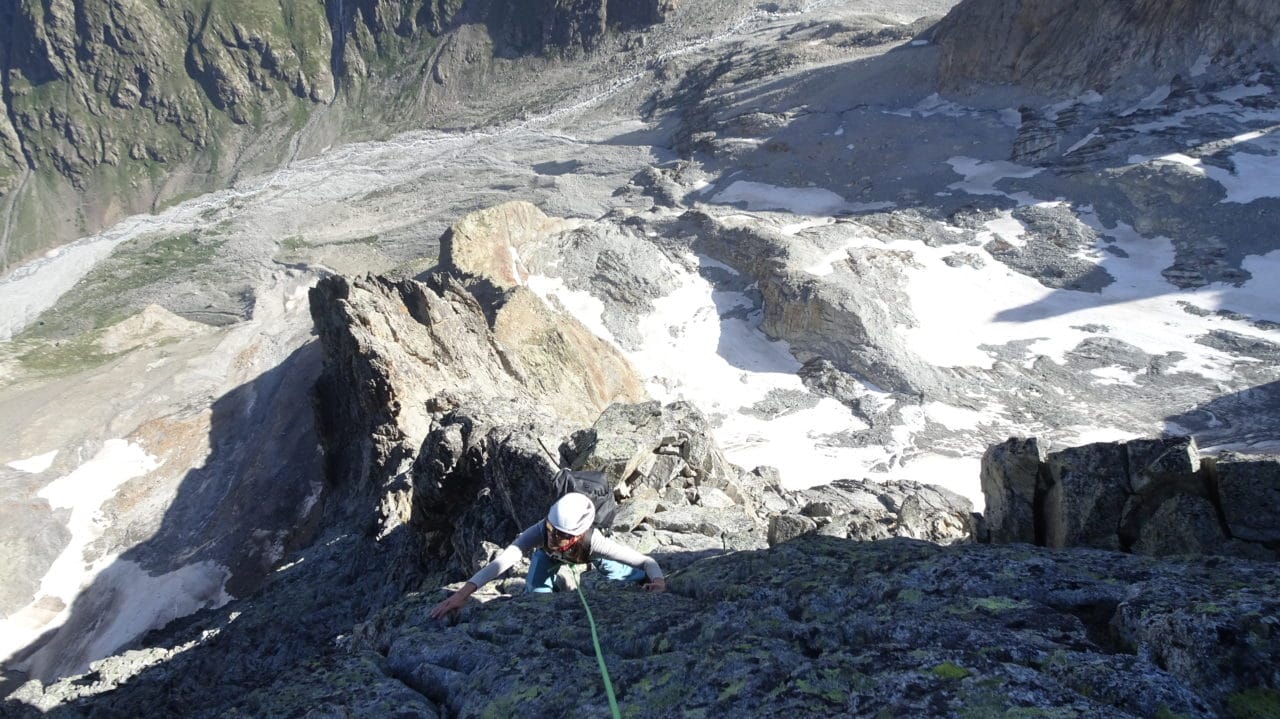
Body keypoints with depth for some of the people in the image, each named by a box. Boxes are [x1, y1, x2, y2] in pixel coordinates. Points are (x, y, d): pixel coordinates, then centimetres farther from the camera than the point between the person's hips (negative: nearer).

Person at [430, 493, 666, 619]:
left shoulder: (593, 541, -47)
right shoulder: (541, 532, -47)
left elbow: (646, 561, -44)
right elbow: (501, 562, -57)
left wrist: (659, 581, -66)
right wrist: (461, 595, -68)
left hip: (589, 552, 0)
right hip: (549, 555, 0)